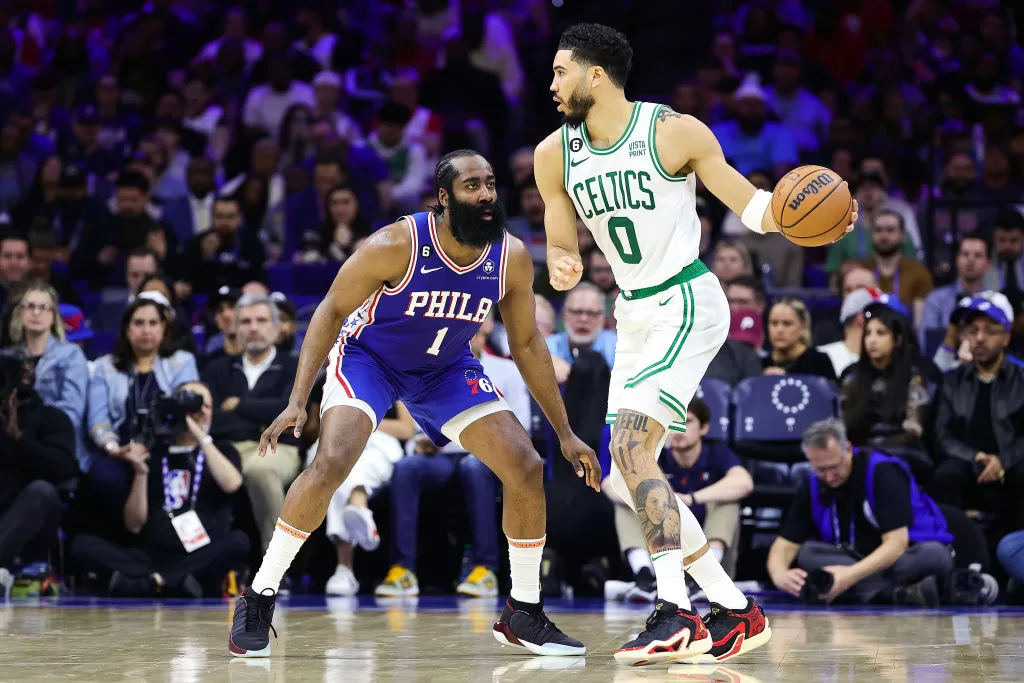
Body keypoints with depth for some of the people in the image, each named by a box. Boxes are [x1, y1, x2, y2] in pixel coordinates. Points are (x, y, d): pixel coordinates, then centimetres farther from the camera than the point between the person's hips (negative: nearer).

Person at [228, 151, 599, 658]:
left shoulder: (512, 259, -17)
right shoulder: (396, 245, -29)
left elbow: (526, 344, -3)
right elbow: (331, 311, -19)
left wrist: (565, 433, -1)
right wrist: (297, 402, -27)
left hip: (447, 366, 4)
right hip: (368, 355, -4)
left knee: (527, 469, -7)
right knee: (331, 463, -27)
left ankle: (524, 612, 9)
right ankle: (258, 600, -13)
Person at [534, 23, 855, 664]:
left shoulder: (674, 132, -11)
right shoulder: (556, 154, 4)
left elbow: (751, 206, -5)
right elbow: (563, 250, 10)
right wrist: (561, 268, -15)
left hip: (689, 304, -8)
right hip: (635, 315, 8)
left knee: (630, 442, -24)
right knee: (631, 480, 5)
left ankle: (677, 613, -27)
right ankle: (735, 610, 15)